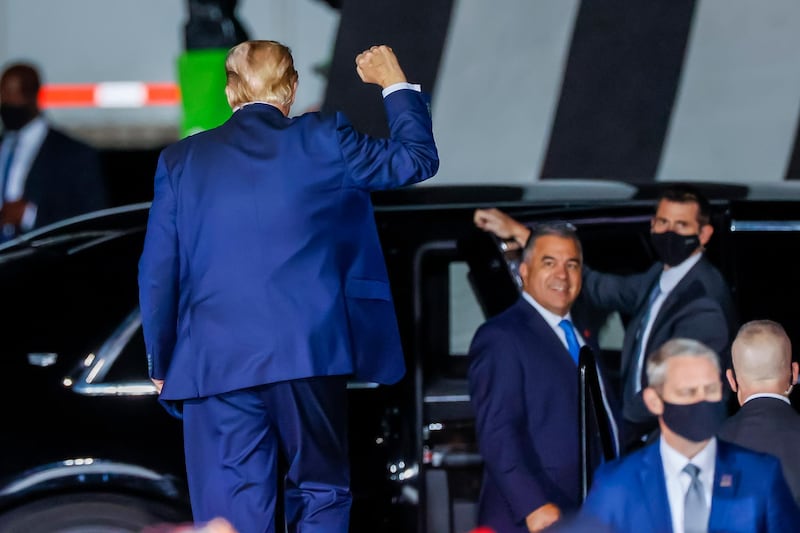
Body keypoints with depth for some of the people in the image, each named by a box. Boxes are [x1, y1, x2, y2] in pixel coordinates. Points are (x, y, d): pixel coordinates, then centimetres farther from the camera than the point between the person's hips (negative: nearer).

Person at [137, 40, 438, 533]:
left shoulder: (180, 161, 5)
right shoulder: (322, 141, 0)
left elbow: (156, 273, 5)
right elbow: (417, 159, 10)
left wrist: (162, 364, 14)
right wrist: (396, 84, 23)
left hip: (215, 364, 1)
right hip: (309, 357, -1)